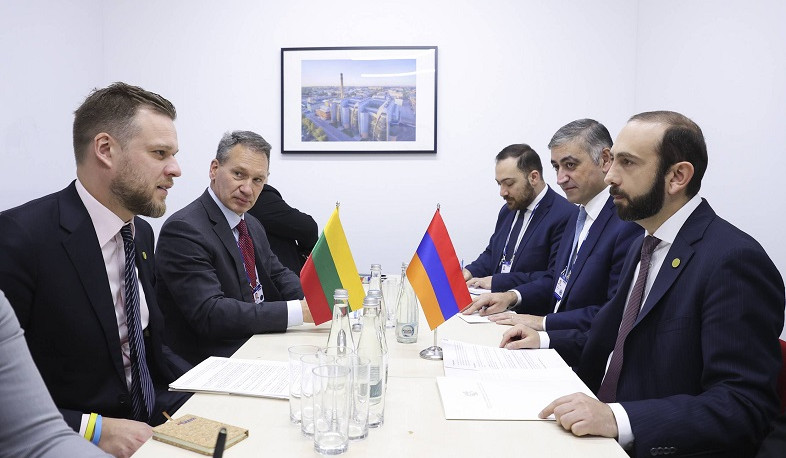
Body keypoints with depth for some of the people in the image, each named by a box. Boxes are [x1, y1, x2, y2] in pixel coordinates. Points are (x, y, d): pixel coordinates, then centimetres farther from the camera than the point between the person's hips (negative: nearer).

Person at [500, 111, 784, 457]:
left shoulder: (734, 260, -18)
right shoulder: (643, 246, 9)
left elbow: (743, 407, -22)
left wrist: (618, 418, -32)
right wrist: (546, 342, 6)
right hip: (602, 430, 7)